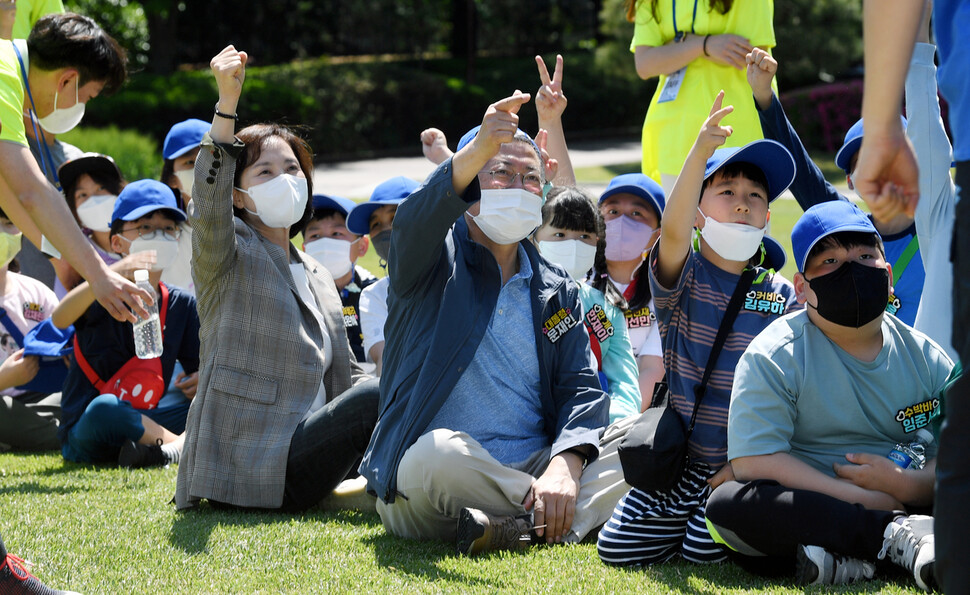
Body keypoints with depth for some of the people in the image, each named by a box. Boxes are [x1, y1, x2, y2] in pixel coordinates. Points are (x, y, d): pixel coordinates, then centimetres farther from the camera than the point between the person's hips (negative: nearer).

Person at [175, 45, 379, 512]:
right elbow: (209, 198, -23)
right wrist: (227, 101, -35)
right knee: (374, 399, -19)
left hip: (299, 450, 8)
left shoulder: (318, 279, 21)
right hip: (246, 469, -8)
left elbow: (344, 377, 23)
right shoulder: (229, 255, 0)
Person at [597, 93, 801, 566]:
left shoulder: (782, 296, 4)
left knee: (705, 552, -20)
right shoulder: (682, 279, -1)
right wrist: (702, 149, -40)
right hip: (682, 461, 1)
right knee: (615, 547, -7)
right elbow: (673, 231, -24)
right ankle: (690, 516, 18)